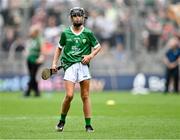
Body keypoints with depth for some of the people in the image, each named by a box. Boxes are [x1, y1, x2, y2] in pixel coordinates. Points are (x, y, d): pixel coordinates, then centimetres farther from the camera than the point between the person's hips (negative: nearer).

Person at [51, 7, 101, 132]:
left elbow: (98, 46, 15)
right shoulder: (65, 33, 8)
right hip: (69, 65, 0)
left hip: (83, 65, 1)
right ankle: (62, 121, 8)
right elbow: (59, 48, 20)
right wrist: (54, 63, 12)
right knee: (69, 95, -13)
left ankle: (88, 124, 5)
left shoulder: (88, 33, 6)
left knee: (85, 96, -1)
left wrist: (91, 55, -2)